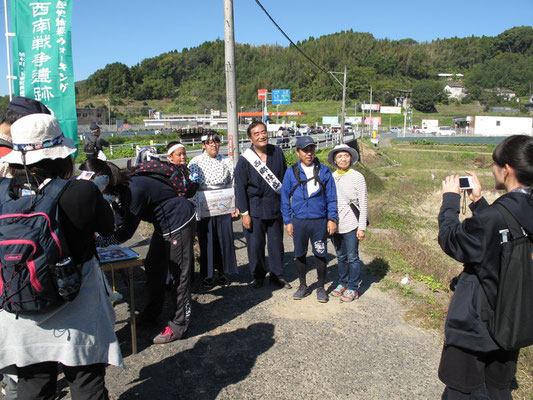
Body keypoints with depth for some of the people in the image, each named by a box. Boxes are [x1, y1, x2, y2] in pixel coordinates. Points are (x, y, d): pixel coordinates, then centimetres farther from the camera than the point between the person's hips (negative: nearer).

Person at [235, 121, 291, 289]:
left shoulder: (277, 152, 0)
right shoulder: (245, 159, -9)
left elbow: (285, 178, 9)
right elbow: (240, 187, -7)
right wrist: (244, 213, -9)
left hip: (275, 206, 3)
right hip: (254, 208, -3)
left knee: (277, 242, 11)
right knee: (255, 244, 5)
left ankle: (277, 275, 26)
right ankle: (258, 276, 23)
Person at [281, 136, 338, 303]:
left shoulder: (324, 171, 0)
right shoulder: (291, 172, 0)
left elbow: (331, 197, 3)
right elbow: (285, 198, 5)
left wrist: (332, 219, -3)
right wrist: (287, 221, 2)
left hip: (319, 221, -1)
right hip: (299, 221, 1)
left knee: (320, 255, 8)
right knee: (299, 255, 12)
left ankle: (321, 288, 25)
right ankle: (303, 286, 30)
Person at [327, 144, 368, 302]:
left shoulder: (357, 177, -4)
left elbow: (363, 204, -5)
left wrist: (362, 227, -8)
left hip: (351, 225, -4)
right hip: (335, 225, 4)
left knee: (352, 258, 3)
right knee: (341, 257, 15)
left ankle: (353, 288, 13)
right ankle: (342, 283, 28)